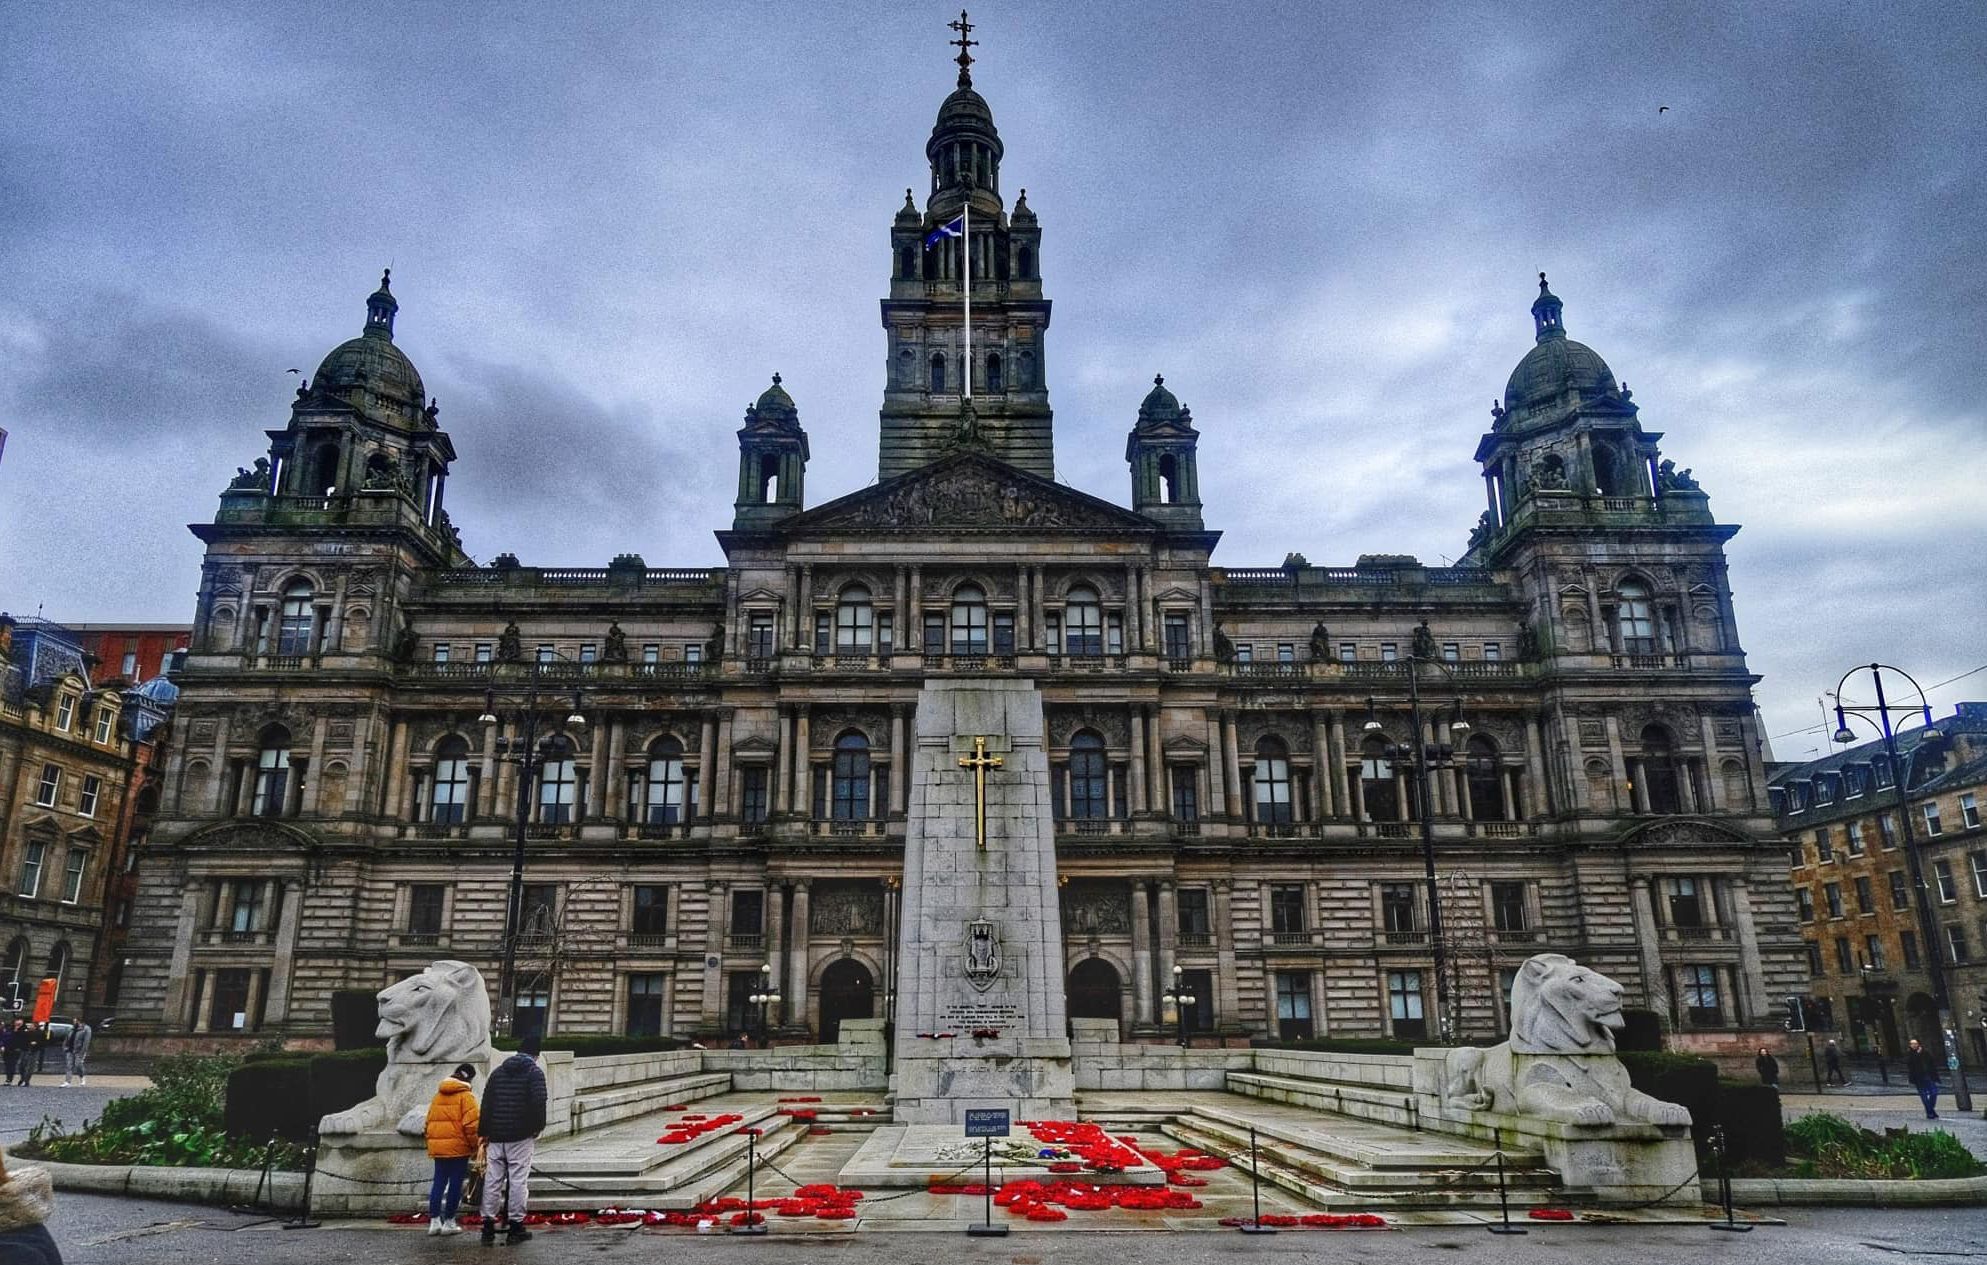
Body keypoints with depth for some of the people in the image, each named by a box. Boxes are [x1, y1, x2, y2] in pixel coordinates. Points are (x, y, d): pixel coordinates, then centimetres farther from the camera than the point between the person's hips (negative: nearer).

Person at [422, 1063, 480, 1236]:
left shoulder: (438, 1095, 14)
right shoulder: (466, 1096, -7)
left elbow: (429, 1122, 17)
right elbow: (471, 1124, -14)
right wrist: (475, 1146, -4)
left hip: (437, 1148, 6)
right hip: (457, 1147, -6)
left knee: (438, 1182, 12)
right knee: (455, 1183, 2)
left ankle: (434, 1221, 12)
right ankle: (449, 1222, 5)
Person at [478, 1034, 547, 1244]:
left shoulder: (498, 1071, 13)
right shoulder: (535, 1072, -5)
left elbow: (486, 1103, 12)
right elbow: (538, 1103, -14)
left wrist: (485, 1132, 16)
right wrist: (537, 1127, -2)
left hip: (496, 1135, 5)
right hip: (521, 1136, -5)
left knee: (492, 1179, 9)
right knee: (518, 1179, -1)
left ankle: (488, 1224, 10)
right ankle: (515, 1226, 1)